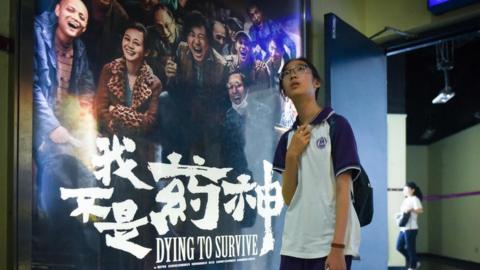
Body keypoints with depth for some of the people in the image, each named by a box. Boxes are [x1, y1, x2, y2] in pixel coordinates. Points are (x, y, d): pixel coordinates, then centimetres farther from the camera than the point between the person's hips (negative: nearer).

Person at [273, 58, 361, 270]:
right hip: (294, 246, 5)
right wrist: (292, 155, -6)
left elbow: (343, 189, -8)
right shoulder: (288, 138, 13)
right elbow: (288, 198, 9)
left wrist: (338, 247, -15)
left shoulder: (337, 125, -3)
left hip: (330, 244, -5)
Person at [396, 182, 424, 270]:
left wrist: (411, 209, -36)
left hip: (411, 228, -9)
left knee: (410, 248, -3)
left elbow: (420, 210, -21)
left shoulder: (414, 199, -8)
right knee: (399, 247, 9)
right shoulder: (406, 200, 19)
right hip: (403, 228, 9)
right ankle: (414, 262, 22)